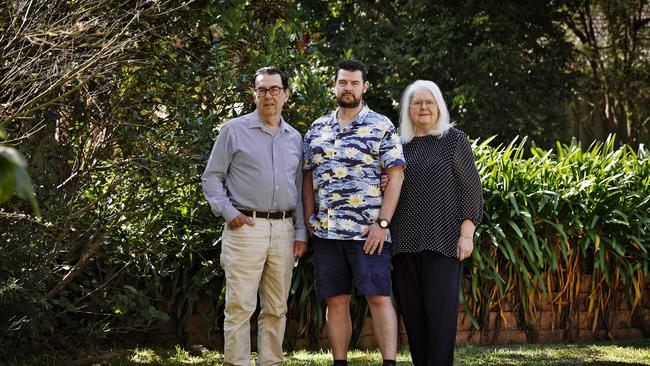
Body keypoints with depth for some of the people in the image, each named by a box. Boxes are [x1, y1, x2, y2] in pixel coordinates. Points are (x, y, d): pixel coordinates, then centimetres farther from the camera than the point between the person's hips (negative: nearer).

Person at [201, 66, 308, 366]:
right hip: (246, 227, -4)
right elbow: (211, 177, 3)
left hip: (283, 229, 4)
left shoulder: (295, 138, 16)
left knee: (276, 308, 8)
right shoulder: (234, 130, 2)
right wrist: (229, 213, -9)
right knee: (240, 306, -7)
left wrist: (300, 232, 11)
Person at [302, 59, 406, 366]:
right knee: (336, 302, 6)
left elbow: (395, 176, -4)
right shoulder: (317, 129, 15)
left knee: (379, 297, -6)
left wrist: (382, 223, -12)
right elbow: (308, 178, 17)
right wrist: (308, 221, 6)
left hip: (368, 231, -4)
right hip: (326, 232, 4)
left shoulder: (381, 127, 2)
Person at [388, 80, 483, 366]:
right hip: (405, 242, 4)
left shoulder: (453, 140, 3)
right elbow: (391, 187, 23)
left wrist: (467, 234, -8)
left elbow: (471, 189, 0)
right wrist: (383, 186, -1)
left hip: (443, 240, -4)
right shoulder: (399, 144, 13)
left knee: (440, 309, -8)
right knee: (411, 310, 4)